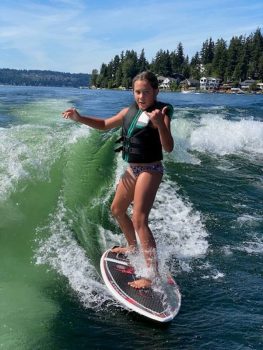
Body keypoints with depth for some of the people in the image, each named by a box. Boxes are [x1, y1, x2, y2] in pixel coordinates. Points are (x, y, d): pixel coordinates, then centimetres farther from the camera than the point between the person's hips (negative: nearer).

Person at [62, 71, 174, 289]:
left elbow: (168, 148, -28)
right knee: (117, 210, 21)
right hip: (132, 169, 9)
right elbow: (105, 125, 19)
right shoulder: (129, 111, 6)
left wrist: (160, 124, -45)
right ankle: (133, 247, 43)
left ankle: (153, 275, -14)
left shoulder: (160, 114, -15)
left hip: (150, 170, -9)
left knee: (139, 220, -17)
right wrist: (79, 118, 6)